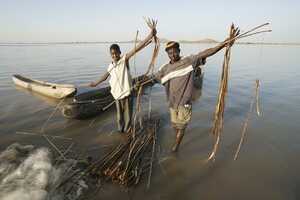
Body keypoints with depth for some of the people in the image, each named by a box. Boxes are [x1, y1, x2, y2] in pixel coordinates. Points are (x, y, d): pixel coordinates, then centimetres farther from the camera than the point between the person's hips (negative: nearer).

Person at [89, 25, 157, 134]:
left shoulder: (125, 59, -8)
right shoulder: (110, 66, 7)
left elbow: (137, 48, -19)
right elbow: (105, 76, 26)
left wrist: (151, 34, -28)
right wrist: (96, 83, 39)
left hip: (126, 93, -4)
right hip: (117, 94, 4)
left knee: (128, 115, 10)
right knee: (119, 115, 18)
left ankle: (127, 131, 32)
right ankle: (120, 130, 38)